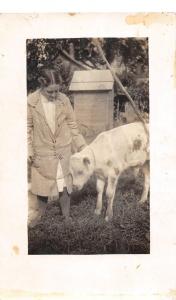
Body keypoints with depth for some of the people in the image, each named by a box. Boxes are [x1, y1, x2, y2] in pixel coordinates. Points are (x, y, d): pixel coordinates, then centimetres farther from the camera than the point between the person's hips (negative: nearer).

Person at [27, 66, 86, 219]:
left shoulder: (63, 100, -8)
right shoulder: (31, 101, -12)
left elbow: (72, 125, 1)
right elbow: (27, 128, -5)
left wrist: (82, 146, 2)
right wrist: (29, 151, -7)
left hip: (63, 151, 1)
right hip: (42, 153, -1)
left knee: (64, 186, 8)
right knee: (42, 187, 13)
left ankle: (66, 217, 23)